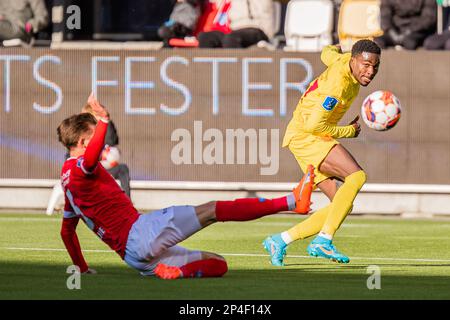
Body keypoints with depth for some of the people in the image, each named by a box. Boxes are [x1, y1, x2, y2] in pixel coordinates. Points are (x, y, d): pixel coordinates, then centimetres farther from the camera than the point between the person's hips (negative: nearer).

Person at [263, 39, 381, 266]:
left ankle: (280, 241, 5)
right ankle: (323, 240, -30)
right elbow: (314, 124, -25)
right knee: (357, 175, -29)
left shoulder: (345, 59, 5)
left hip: (316, 138, 10)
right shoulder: (338, 83, -23)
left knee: (343, 206, 1)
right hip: (304, 135, -10)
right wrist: (349, 131, -11)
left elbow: (328, 54, 30)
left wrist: (334, 48, 55)